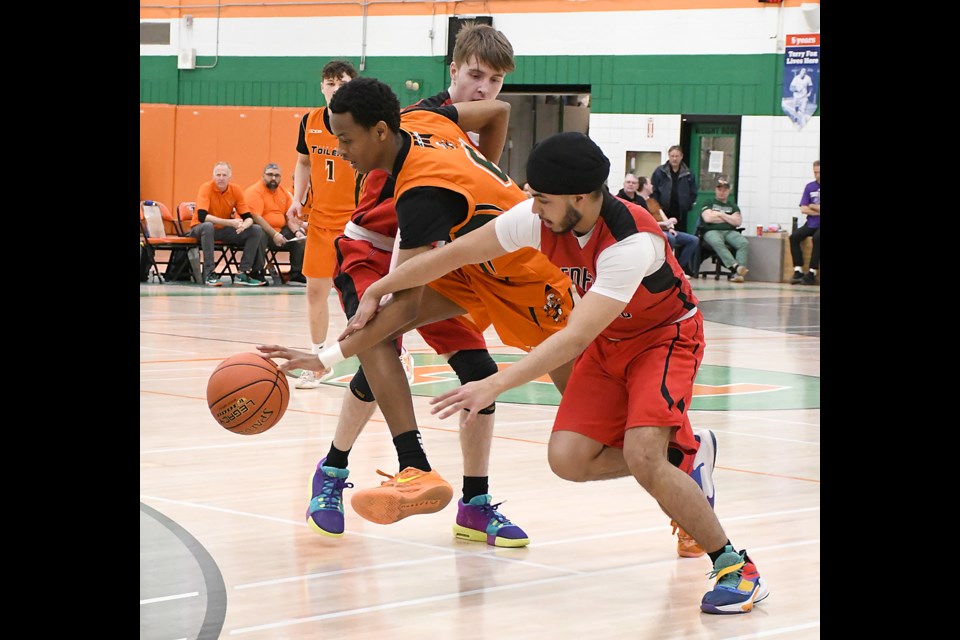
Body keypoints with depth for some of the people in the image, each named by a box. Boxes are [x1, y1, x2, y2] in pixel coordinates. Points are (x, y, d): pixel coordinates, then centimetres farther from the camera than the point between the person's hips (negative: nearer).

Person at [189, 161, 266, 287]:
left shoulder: (236, 190, -5)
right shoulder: (206, 188, -17)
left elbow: (248, 217, -4)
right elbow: (202, 216, -30)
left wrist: (243, 225, -31)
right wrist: (230, 222, -36)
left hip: (225, 231, 5)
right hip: (202, 229, -5)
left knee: (256, 231, -12)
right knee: (207, 226, -39)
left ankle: (243, 274, -13)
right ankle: (209, 274, -35)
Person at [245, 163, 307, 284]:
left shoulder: (284, 193, 14)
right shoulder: (255, 191, -10)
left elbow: (290, 217, 14)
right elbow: (256, 217, -21)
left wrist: (297, 231, -7)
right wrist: (274, 234, -28)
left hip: (279, 232, 8)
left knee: (300, 238, -6)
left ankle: (297, 277, -4)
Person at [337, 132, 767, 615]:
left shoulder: (631, 243, -36)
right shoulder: (537, 218, -18)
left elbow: (575, 338, -42)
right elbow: (453, 255, -7)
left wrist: (493, 386, -47)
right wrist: (376, 291, -2)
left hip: (665, 336, -7)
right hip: (608, 340, 7)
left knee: (643, 455, -28)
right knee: (568, 459, -10)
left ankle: (735, 566, -14)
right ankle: (679, 459, 15)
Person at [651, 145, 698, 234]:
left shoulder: (688, 174, 8)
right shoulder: (659, 172, 4)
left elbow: (693, 193, 13)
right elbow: (653, 191, 2)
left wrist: (688, 205, 1)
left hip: (681, 214, 1)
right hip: (664, 212, -1)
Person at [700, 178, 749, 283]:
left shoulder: (733, 206, 25)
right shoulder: (709, 204, 19)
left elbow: (738, 222, 8)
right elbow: (707, 218, -2)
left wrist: (720, 214, 5)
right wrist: (729, 218, 7)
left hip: (730, 232, 3)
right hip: (712, 231, -3)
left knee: (744, 243, -30)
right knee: (717, 243, -40)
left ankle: (738, 273, -45)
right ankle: (735, 266, -55)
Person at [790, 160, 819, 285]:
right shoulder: (810, 187, 10)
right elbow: (803, 209, 3)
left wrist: (812, 206, 0)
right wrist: (818, 212, -7)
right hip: (811, 224, 4)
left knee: (817, 238, -35)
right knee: (794, 237, -21)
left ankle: (812, 273, -32)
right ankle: (798, 271, -24)